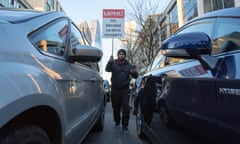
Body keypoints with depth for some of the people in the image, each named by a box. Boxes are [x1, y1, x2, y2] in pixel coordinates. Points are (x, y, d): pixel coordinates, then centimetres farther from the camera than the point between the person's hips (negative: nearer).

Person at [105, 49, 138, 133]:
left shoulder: (128, 65, 4)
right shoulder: (114, 63, -1)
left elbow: (135, 76, 3)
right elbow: (107, 69, -20)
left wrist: (134, 72, -21)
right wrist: (110, 62, -39)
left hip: (125, 89, 0)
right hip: (115, 89, 0)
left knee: (126, 108, -6)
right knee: (116, 107, 14)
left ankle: (125, 126, 6)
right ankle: (117, 121, 36)